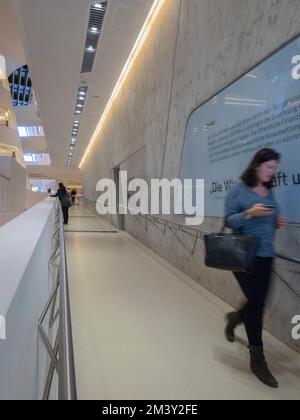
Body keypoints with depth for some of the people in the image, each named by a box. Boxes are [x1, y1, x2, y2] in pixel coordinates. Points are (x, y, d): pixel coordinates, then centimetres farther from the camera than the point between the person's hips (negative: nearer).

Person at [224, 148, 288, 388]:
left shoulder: (270, 192, 11)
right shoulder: (239, 190, -7)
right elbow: (229, 221, -10)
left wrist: (278, 223, -3)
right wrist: (249, 213, -26)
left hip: (266, 255, 7)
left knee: (259, 302, 11)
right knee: (256, 302, -5)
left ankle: (234, 319, 45)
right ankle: (257, 359, 12)